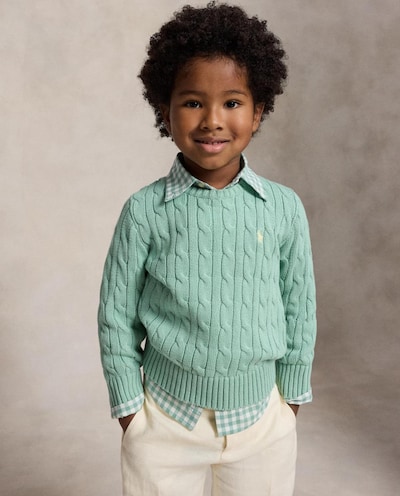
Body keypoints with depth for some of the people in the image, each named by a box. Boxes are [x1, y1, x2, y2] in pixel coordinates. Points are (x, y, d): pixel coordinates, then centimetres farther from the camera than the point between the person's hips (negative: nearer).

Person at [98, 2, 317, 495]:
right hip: (166, 417, -1)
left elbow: (300, 310, 2)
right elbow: (116, 316, -4)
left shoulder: (284, 208, -8)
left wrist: (291, 400, 8)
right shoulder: (145, 210, -12)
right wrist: (129, 409, 1)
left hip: (262, 417, 2)